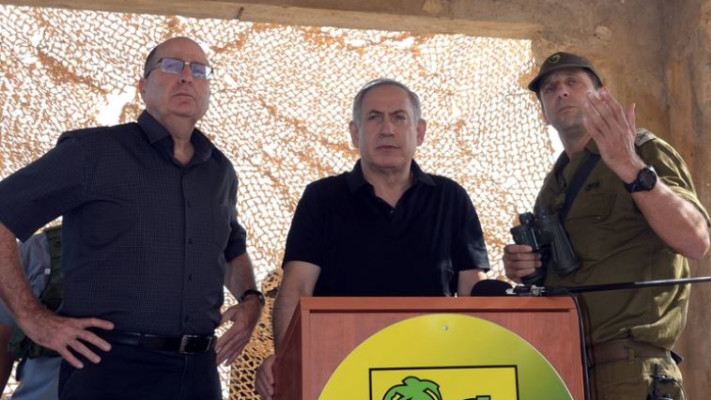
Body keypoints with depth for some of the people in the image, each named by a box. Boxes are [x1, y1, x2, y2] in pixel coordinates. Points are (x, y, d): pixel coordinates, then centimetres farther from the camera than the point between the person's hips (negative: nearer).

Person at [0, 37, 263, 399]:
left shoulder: (220, 171, 13)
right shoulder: (93, 151, -4)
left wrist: (250, 299, 9)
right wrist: (32, 318, -10)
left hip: (198, 370, 6)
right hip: (110, 367, -5)